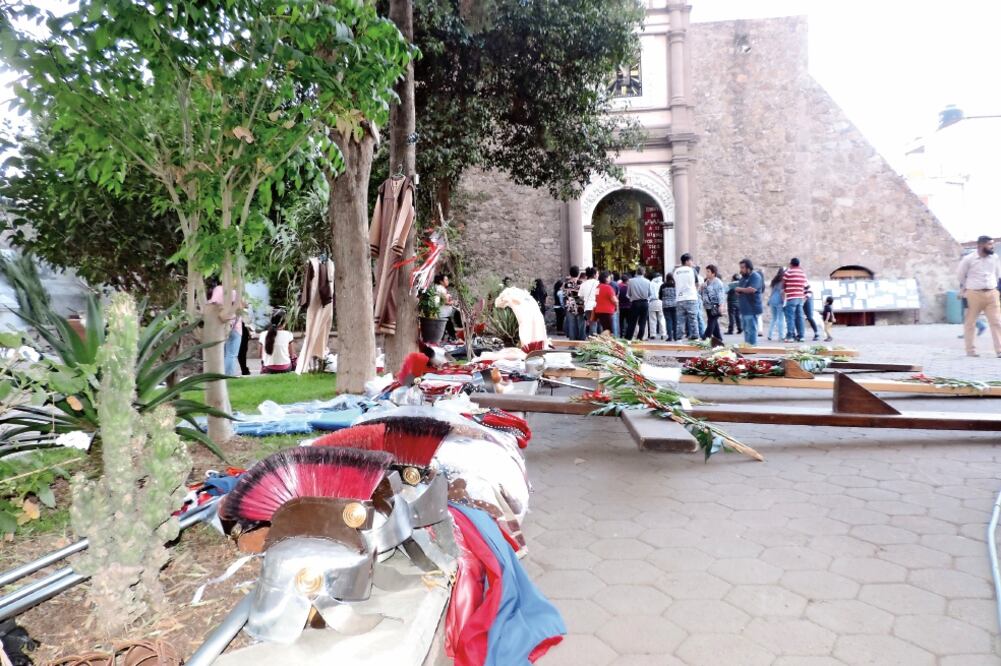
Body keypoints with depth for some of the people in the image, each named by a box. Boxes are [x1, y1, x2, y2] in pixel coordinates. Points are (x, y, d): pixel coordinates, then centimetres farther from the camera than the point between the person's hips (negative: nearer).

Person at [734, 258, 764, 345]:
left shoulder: (755, 276, -10)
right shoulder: (743, 277, 18)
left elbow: (752, 289, -24)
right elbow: (738, 289, 23)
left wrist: (740, 289, -9)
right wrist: (738, 292, -2)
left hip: (751, 309, -9)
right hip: (744, 309, 9)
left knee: (751, 330, -8)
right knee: (746, 330, 13)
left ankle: (752, 346, -6)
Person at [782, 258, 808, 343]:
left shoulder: (788, 271, -4)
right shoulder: (803, 272, 11)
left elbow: (783, 284, 2)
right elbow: (805, 285, 12)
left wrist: (783, 290, 20)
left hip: (791, 298, -5)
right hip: (800, 298, 5)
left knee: (790, 317, -6)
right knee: (799, 317, 8)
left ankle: (790, 336, -10)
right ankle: (800, 336, 8)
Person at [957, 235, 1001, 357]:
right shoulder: (968, 259, -7)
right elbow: (961, 276, 5)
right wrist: (963, 292, 11)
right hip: (974, 294, -3)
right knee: (969, 323, 4)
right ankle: (970, 350, 14)